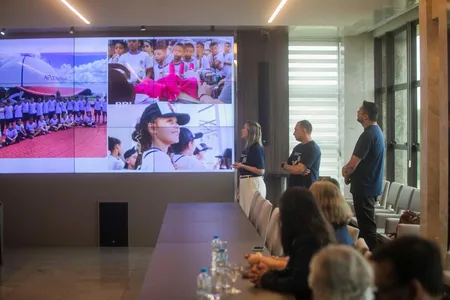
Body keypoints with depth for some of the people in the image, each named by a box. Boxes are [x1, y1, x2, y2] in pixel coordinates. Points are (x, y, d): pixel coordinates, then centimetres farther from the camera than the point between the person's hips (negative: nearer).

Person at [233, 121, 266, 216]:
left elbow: (261, 171, -15)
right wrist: (239, 190, 19)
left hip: (253, 183, -8)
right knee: (244, 214, 9)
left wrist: (242, 166, -17)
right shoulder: (246, 148, 14)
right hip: (244, 183, 8)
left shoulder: (257, 148, -11)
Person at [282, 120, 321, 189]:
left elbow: (298, 169, -18)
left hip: (307, 190, -8)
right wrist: (301, 171, -7)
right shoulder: (297, 148, 16)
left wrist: (285, 166, 3)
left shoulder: (313, 148, -11)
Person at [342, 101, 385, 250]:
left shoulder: (367, 135, -21)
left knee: (366, 226, -5)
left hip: (364, 187, -10)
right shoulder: (377, 131, 12)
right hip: (371, 185, 10)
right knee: (367, 224, 16)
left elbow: (352, 165, -22)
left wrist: (346, 174, -1)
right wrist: (348, 169, 6)